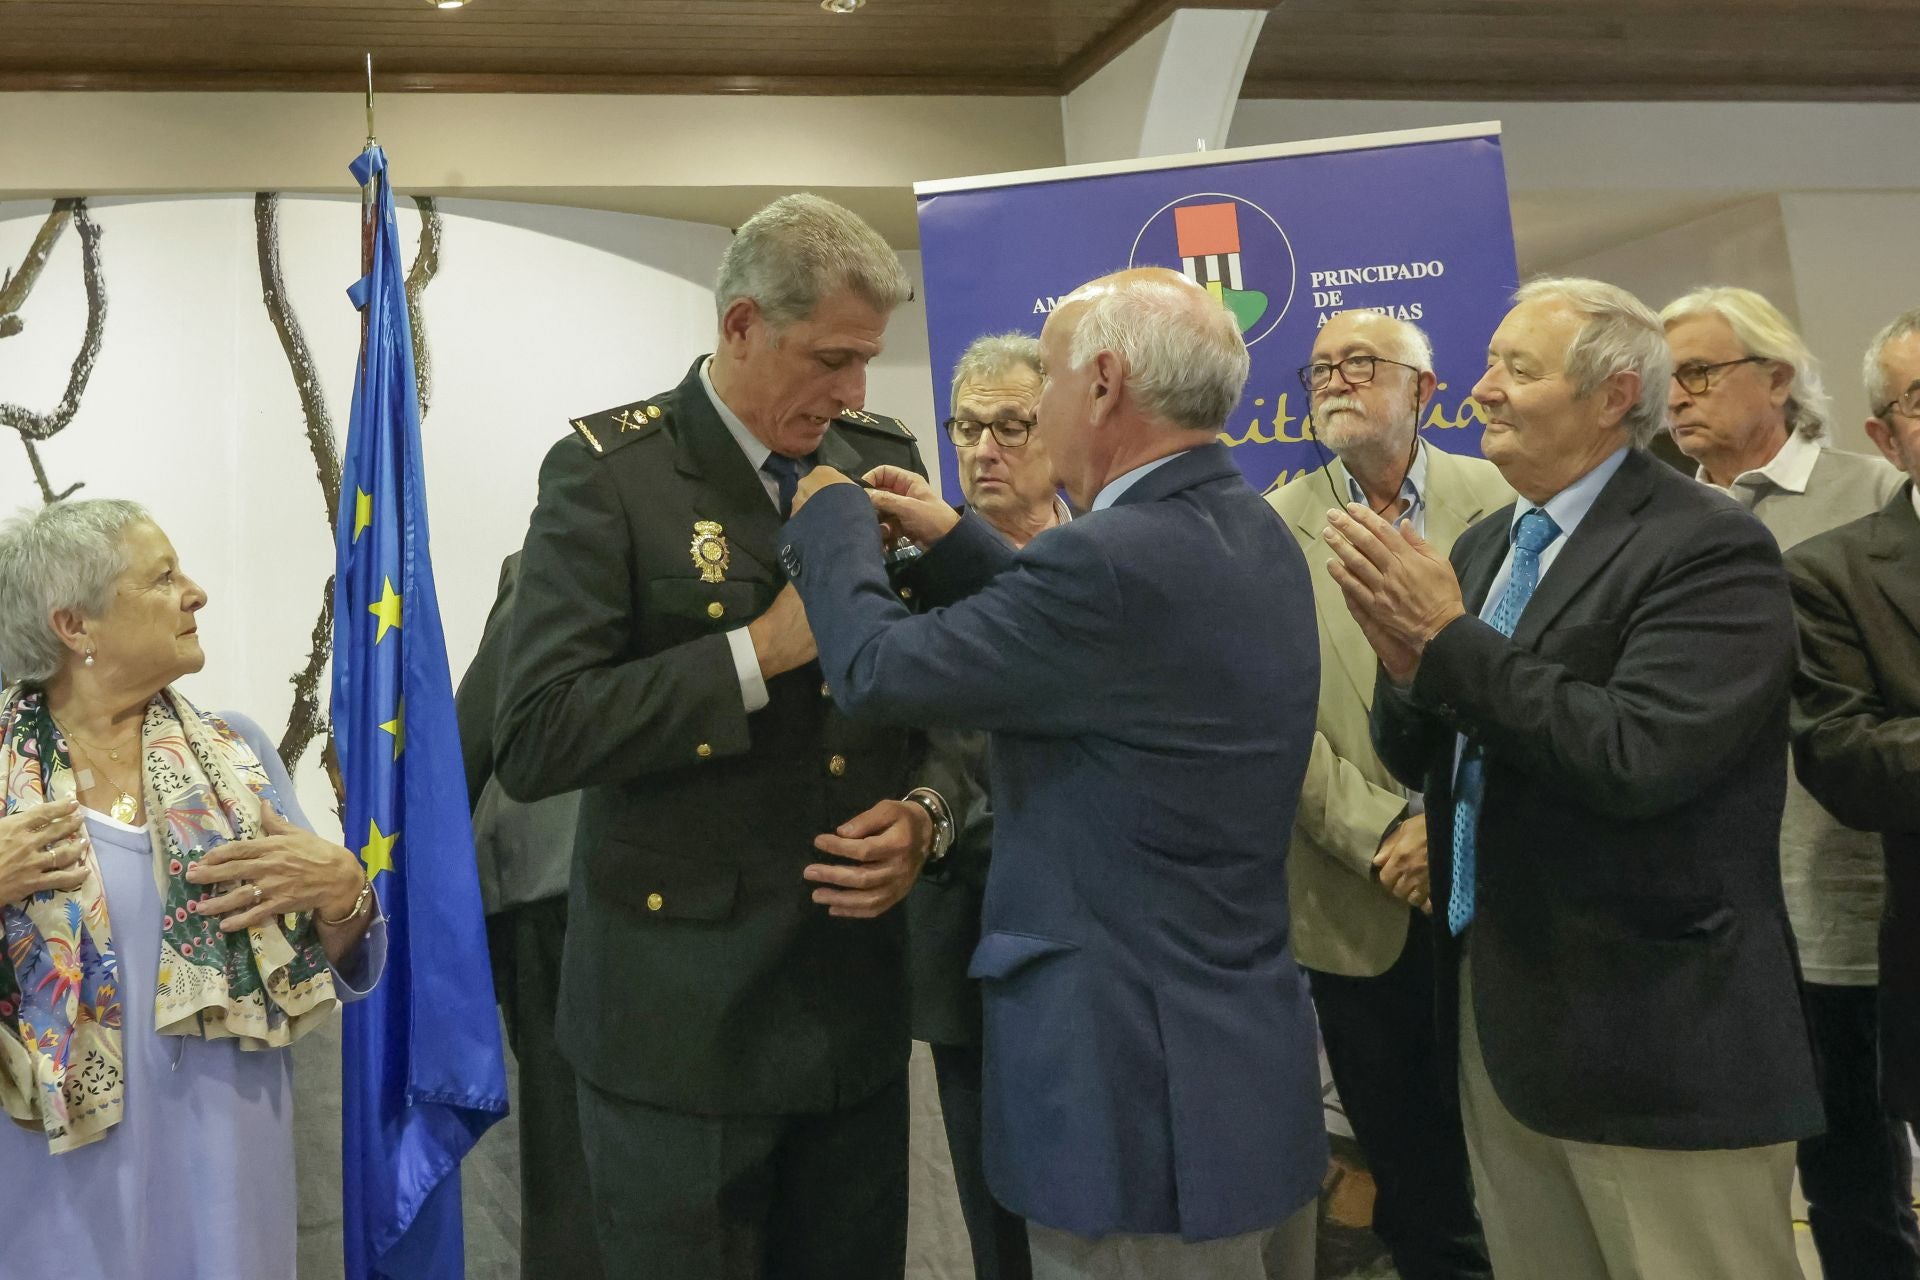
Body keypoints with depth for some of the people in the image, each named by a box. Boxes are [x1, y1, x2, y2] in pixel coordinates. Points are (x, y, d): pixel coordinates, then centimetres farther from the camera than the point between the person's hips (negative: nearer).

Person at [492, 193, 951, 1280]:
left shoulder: (884, 461, 6)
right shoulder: (608, 471, -9)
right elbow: (534, 742, -17)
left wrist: (925, 815, -9)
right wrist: (761, 649, -21)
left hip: (858, 998, 5)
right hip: (682, 1015, -4)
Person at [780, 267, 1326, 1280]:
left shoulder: (1115, 559, -25)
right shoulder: (1250, 532, 5)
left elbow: (875, 671, -18)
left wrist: (828, 514, -1)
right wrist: (953, 542, 17)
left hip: (1138, 1093, -9)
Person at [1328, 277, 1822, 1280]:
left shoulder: (1710, 549, -14)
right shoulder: (1484, 547, 10)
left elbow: (1637, 759, -26)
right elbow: (1418, 761, 11)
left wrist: (1448, 640, -21)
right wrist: (1406, 659, -10)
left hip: (1656, 1031, -7)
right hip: (1499, 1008, 7)